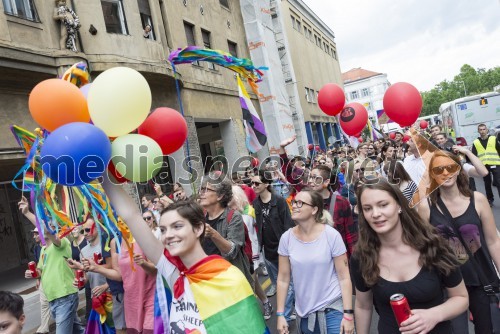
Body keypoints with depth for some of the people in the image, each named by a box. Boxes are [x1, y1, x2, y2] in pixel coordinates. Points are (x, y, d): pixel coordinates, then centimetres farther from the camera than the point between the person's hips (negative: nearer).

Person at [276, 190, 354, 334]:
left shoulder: (331, 235, -15)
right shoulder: (286, 238, -7)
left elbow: (344, 277, -9)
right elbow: (283, 278, 0)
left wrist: (348, 314, -11)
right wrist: (280, 314, 0)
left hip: (333, 309, -2)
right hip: (304, 312, 3)